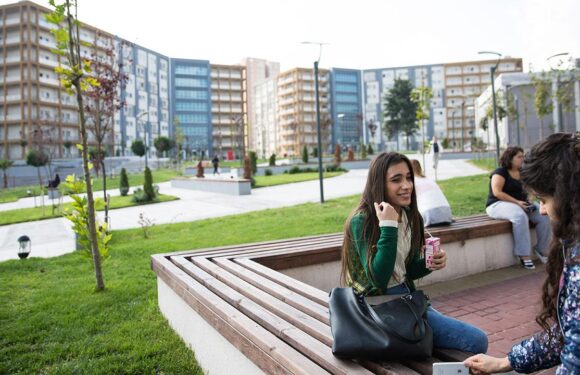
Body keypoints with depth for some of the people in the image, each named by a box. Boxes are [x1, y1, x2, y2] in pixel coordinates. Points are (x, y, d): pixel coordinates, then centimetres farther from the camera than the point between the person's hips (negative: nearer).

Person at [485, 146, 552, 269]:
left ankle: (542, 249, -1)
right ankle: (524, 255, -30)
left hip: (521, 204, 8)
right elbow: (497, 192, -20)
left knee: (544, 215, -14)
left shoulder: (522, 173, 13)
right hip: (499, 204, -8)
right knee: (520, 216, -38)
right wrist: (517, 202, -24)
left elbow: (525, 190, 19)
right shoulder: (500, 172, -10)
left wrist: (528, 200, -4)